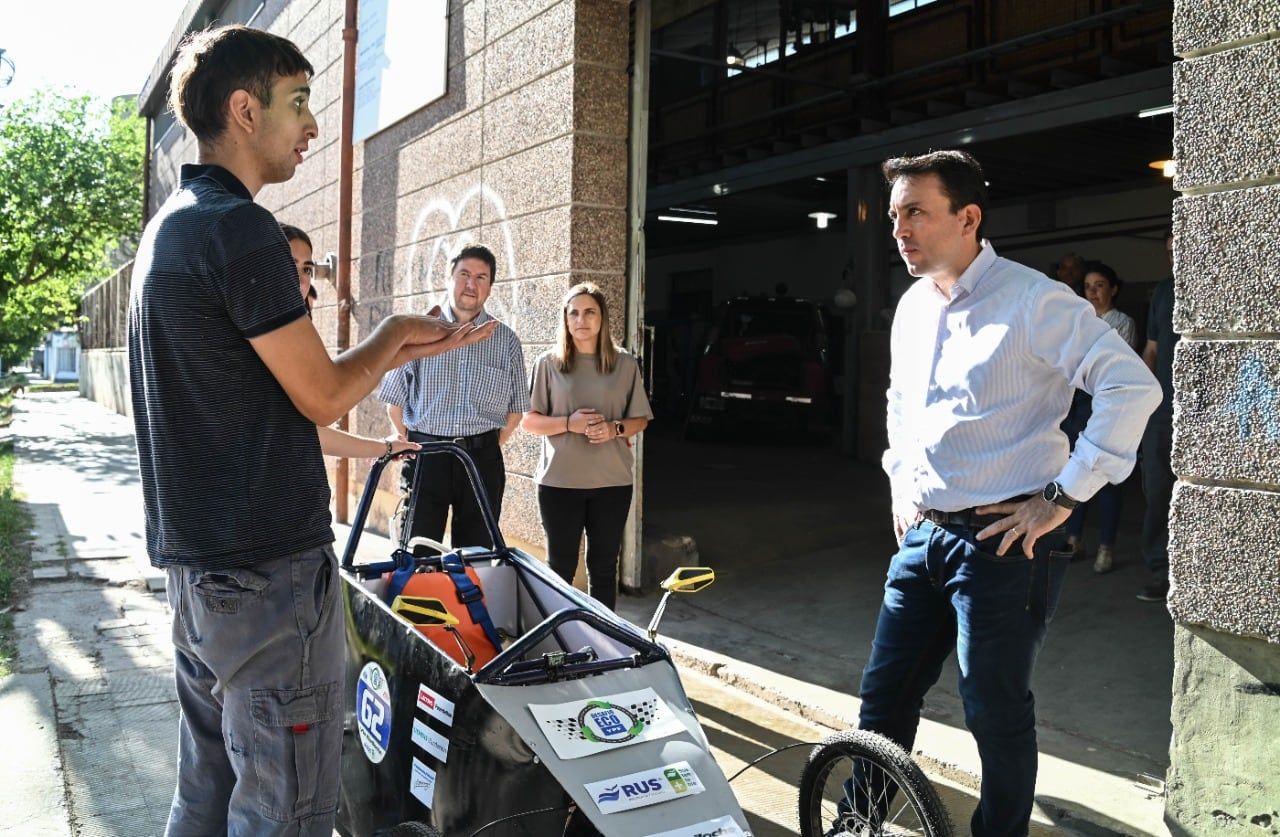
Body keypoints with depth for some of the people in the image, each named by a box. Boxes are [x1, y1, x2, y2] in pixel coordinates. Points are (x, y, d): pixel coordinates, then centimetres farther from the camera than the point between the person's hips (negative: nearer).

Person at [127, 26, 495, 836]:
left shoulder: (171, 225, 14)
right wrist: (394, 334, 4)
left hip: (199, 564, 10)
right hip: (270, 570, -10)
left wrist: (408, 346, 14)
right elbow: (323, 397, -15)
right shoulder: (241, 229, -17)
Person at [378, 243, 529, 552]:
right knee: (418, 554, 1)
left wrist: (488, 447, 5)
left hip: (482, 460, 1)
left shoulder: (507, 340, 7)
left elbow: (516, 409, 11)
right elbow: (395, 402, 6)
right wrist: (413, 446, 3)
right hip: (424, 455, -1)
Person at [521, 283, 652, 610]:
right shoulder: (548, 364, 1)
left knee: (604, 567, 10)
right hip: (559, 481, -1)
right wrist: (569, 423, -15)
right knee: (560, 567, 6)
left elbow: (640, 420, 10)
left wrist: (615, 429, -11)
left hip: (612, 482, 1)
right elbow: (529, 421, 2)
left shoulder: (625, 364, 5)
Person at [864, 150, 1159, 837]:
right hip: (922, 534, 7)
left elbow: (1132, 387, -20)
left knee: (996, 714, 4)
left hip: (1000, 541, -7)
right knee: (883, 695, 13)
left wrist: (1063, 496, -19)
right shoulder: (913, 306, 11)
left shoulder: (1031, 300, -14)